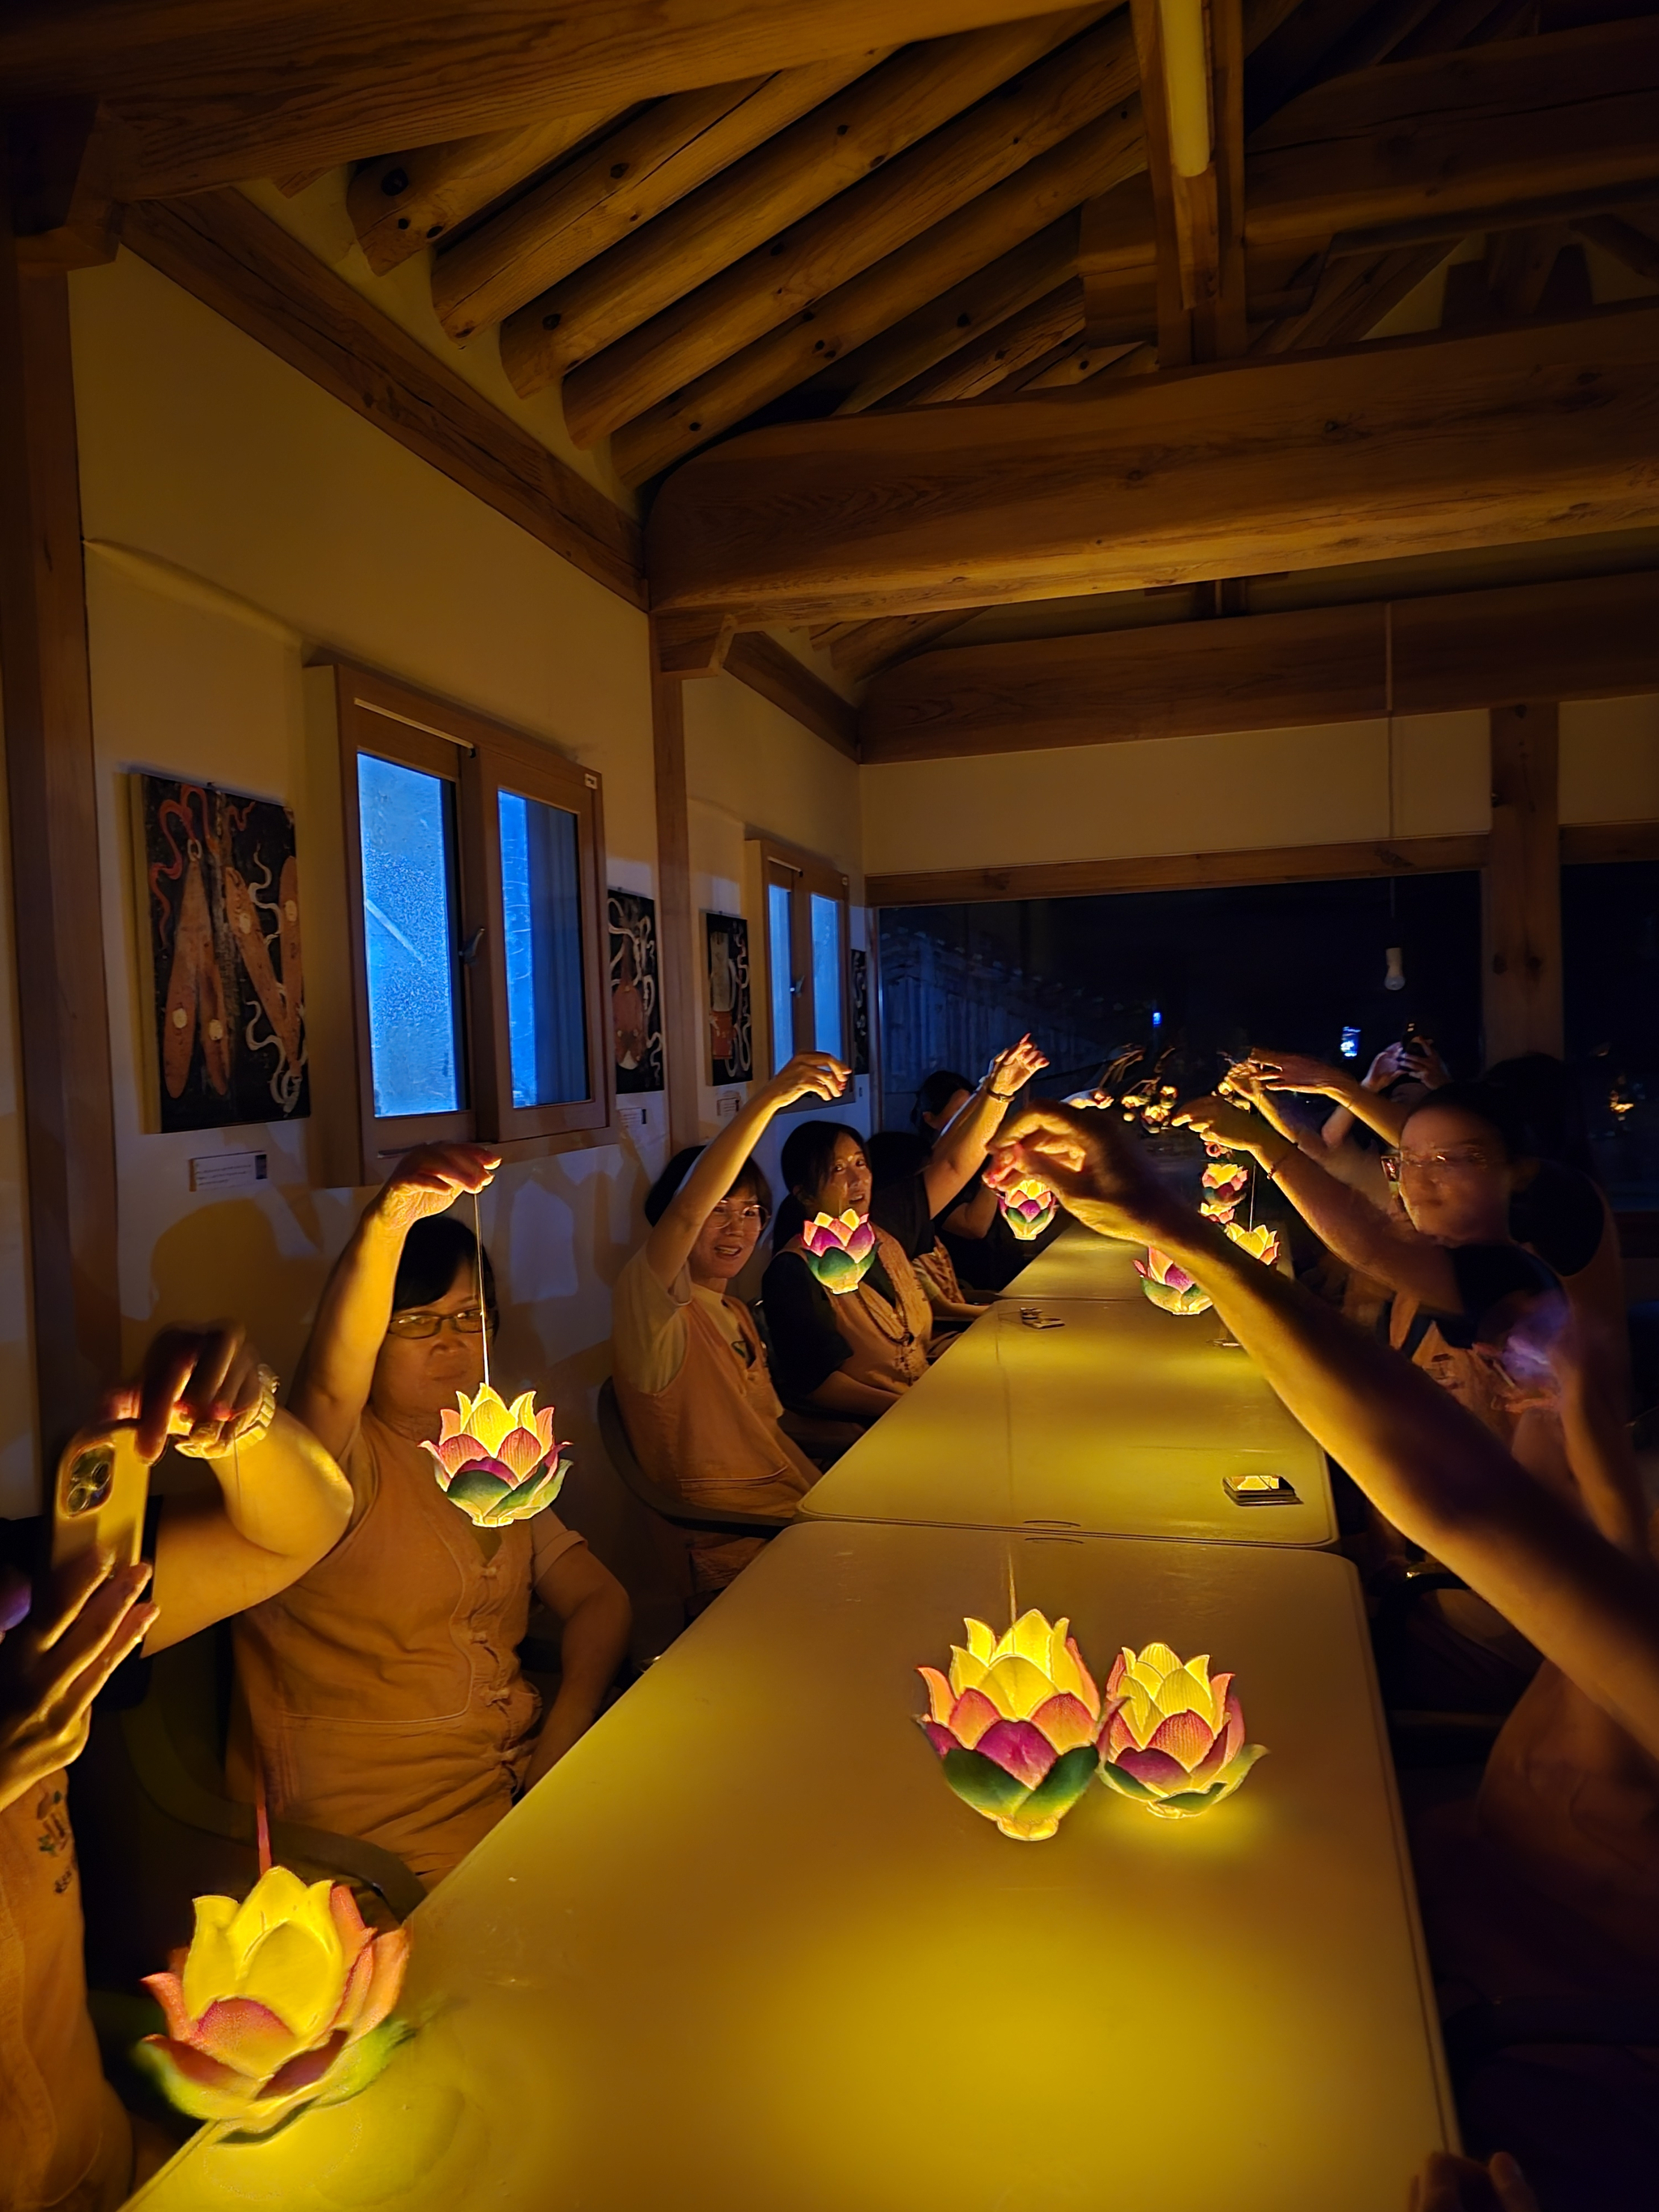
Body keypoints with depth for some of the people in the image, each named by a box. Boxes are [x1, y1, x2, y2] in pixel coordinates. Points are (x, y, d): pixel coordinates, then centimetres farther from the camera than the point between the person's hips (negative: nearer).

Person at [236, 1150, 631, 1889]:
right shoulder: (339, 1461, -8)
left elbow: (599, 1598, 8)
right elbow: (330, 1383, -33)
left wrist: (563, 1736, -10)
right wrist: (387, 1221, -50)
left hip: (517, 1771, 7)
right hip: (381, 1816, -6)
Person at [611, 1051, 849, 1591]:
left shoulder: (737, 1316, 19)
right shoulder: (650, 1310, -9)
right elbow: (684, 1211, -27)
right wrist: (769, 1099, -35)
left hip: (802, 1517, 9)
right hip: (742, 1561, -8)